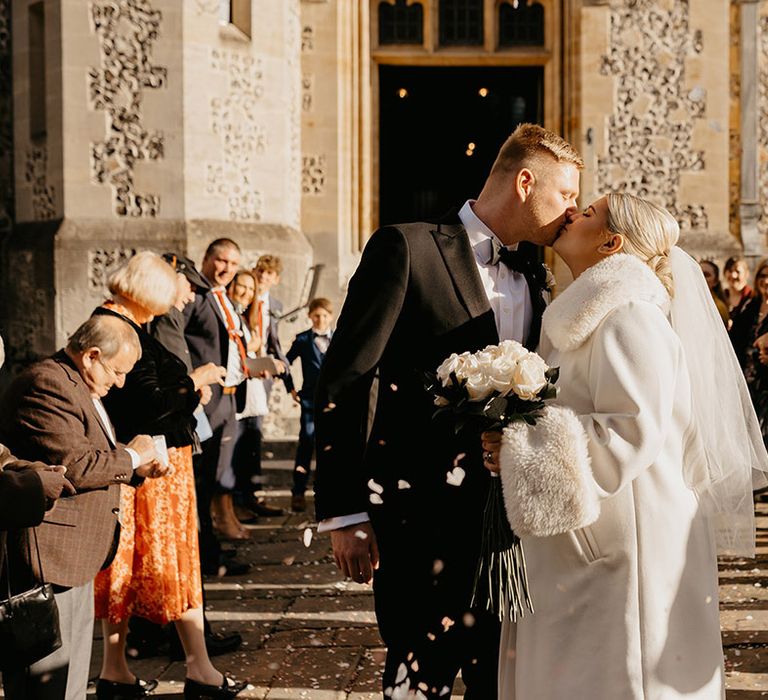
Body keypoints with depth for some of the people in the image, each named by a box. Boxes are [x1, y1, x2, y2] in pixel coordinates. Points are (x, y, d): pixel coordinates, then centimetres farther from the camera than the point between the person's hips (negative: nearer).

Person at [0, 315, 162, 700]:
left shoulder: (80, 387, 16)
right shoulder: (47, 384, -19)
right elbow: (74, 466, -26)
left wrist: (136, 469, 7)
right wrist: (130, 457, -12)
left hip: (75, 555, 11)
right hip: (46, 552, -11)